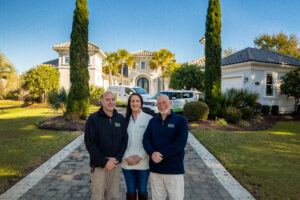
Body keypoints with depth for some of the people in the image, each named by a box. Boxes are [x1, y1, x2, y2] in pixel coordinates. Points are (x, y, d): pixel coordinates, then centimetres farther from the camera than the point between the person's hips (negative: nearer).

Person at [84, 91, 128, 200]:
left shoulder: (120, 118, 5)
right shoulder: (93, 118, -7)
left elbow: (124, 140, 5)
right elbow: (89, 143, -11)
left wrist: (117, 158, -9)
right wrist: (104, 162, -14)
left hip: (116, 164, 4)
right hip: (99, 166, -3)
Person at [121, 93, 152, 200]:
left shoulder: (148, 119, -5)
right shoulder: (125, 119, 2)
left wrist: (139, 156, -12)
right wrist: (127, 157, -9)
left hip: (143, 162, -2)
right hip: (127, 162, 2)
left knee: (142, 190, 11)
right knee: (130, 191, 14)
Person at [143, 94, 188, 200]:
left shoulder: (180, 120, -3)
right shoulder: (153, 121, 11)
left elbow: (181, 142, -13)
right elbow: (145, 139, 3)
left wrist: (161, 154, -18)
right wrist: (152, 153, -16)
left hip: (174, 169, -3)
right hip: (155, 169, 4)